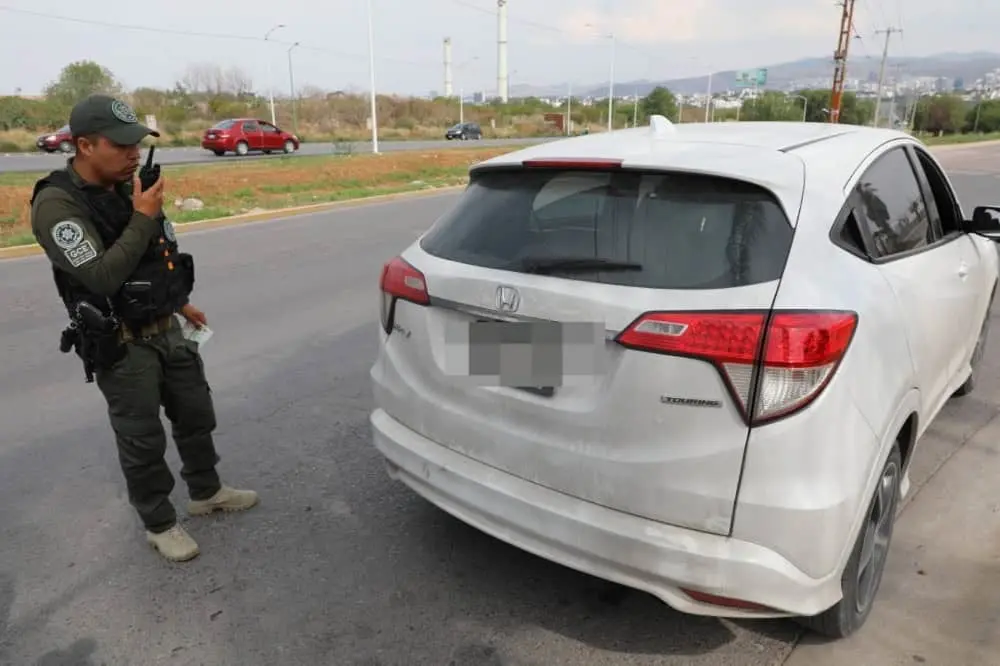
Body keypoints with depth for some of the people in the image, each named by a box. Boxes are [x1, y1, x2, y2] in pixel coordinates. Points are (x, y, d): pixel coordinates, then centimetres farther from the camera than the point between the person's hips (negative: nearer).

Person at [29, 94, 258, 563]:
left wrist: (180, 302, 23)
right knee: (142, 440, 6)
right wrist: (143, 219, -24)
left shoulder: (125, 187, 4)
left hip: (166, 330, 7)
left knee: (195, 414, 17)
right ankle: (159, 524, 25)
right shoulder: (57, 204, -19)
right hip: (120, 347, -7)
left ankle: (207, 493, 38)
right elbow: (102, 276, -27)